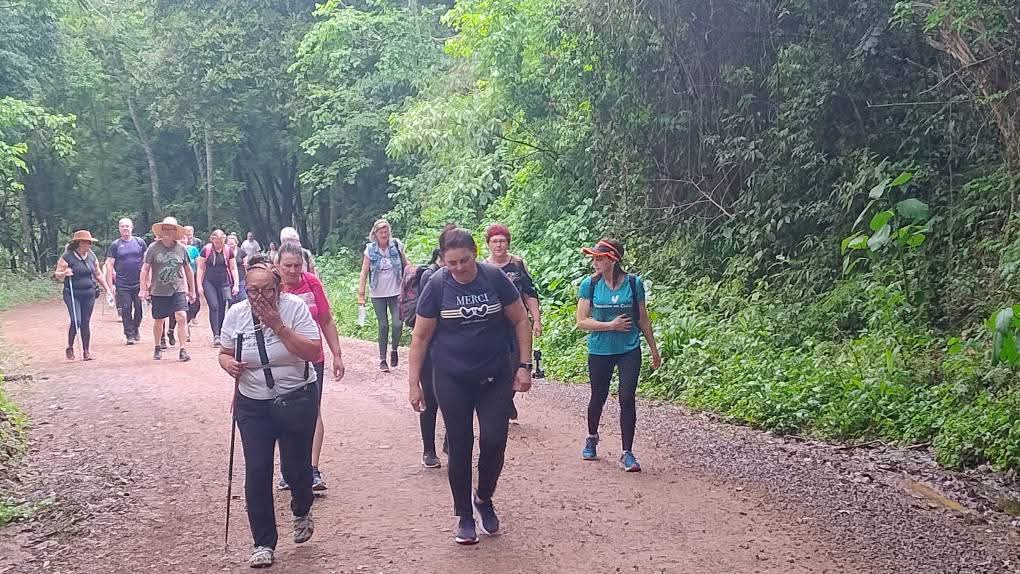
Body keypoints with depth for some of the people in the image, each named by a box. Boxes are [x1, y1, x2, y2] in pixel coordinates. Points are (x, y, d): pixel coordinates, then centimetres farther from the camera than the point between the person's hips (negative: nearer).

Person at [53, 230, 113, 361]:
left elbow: (98, 274, 17)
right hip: (73, 294, -4)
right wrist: (64, 273, -25)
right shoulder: (67, 256, -7)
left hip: (89, 294, 4)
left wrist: (107, 289, 13)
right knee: (76, 321, -14)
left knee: (85, 323, 6)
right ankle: (70, 348, 7)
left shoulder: (91, 256, 8)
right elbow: (57, 274, -3)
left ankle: (86, 351, 14)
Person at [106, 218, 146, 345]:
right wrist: (110, 284, -6)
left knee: (139, 308, 3)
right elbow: (109, 265, 1)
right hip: (122, 284, -1)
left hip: (139, 282, 1)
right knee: (126, 309, -2)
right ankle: (129, 335, 5)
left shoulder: (140, 242, 5)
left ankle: (136, 329, 26)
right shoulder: (115, 245, 3)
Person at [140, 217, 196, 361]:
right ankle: (158, 348, 32)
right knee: (158, 321, 11)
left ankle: (183, 350, -11)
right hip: (158, 291, 0)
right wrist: (143, 289, -5)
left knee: (182, 317, -15)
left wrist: (192, 290, 14)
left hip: (178, 290, 0)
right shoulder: (153, 248, -3)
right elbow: (145, 269, 0)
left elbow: (188, 270, 12)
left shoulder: (181, 248, 2)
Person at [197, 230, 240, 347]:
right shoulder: (206, 250, -4)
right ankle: (215, 335, -14)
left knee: (222, 308, 4)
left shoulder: (228, 251, 0)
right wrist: (199, 285, -4)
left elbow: (233, 269, 5)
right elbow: (201, 268, 0)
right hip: (209, 283, -2)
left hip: (224, 283, 2)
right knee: (214, 306, -13)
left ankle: (220, 334, 13)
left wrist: (235, 284, -1)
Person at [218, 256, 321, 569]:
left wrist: (278, 325, -25)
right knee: (257, 472, -1)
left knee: (296, 467, 5)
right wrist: (228, 363, -15)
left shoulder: (295, 307, -14)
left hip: (297, 401, -2)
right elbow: (224, 353, 9)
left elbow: (314, 352, -20)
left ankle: (302, 511, 40)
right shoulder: (236, 314, -4)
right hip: (253, 405, 2)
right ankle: (263, 543, 13)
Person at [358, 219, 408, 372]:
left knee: (397, 324, -10)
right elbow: (364, 273, -3)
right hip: (378, 295, 0)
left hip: (395, 292, 0)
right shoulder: (370, 250, -3)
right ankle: (382, 359, 13)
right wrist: (361, 295, -8)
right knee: (383, 326, 2)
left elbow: (406, 265, 6)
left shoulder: (396, 246, -3)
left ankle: (394, 350, 17)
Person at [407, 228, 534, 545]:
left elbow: (520, 321, 0)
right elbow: (420, 337, -3)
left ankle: (484, 498, 24)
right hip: (453, 380, 0)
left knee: (494, 440, -4)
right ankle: (464, 515, 21)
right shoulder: (437, 285, -9)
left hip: (496, 377, 1)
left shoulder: (494, 278, -8)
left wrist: (524, 366, -5)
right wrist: (413, 383, -5)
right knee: (459, 446, 5)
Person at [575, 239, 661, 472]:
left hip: (629, 350, -1)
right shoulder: (590, 284, -7)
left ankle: (627, 453, 1)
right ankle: (592, 439, 41)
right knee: (598, 397, 15)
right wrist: (611, 325, -16)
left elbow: (643, 318, 5)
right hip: (599, 351, 1)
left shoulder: (634, 283, -6)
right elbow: (581, 321, -7)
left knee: (627, 398, -9)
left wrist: (653, 348, 11)